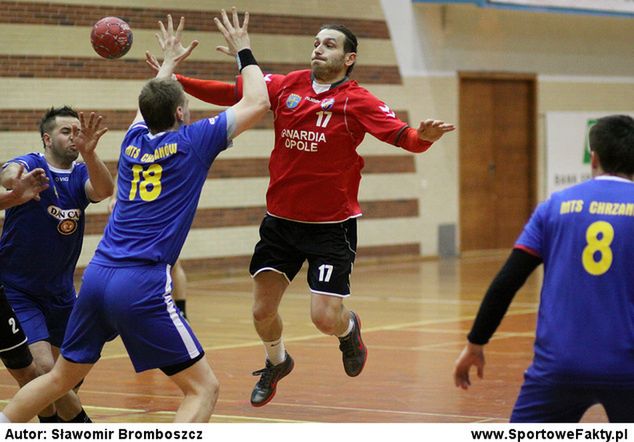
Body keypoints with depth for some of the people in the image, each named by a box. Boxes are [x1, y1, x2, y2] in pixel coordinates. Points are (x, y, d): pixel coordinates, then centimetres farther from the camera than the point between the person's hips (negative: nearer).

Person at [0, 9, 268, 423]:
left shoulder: (135, 140, 15)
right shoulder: (192, 140, -1)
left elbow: (152, 103, 40)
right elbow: (258, 102, 6)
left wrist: (169, 63, 53)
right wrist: (243, 52, 19)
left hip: (97, 276, 7)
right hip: (142, 286, -7)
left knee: (63, 376, 23)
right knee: (203, 388, -2)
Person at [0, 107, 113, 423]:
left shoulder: (81, 174, -1)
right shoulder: (31, 165, -14)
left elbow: (103, 190, -24)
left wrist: (88, 153, -44)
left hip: (60, 292, 6)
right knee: (43, 368, -19)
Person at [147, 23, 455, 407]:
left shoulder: (357, 101, -10)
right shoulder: (288, 86, 0)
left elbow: (403, 135, -19)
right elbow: (230, 94, 2)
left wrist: (423, 137, -42)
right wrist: (174, 79, -5)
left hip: (332, 226, -4)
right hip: (281, 219, 4)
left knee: (325, 318, -9)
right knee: (262, 311, 4)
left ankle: (349, 328, 29)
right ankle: (276, 364, 37)